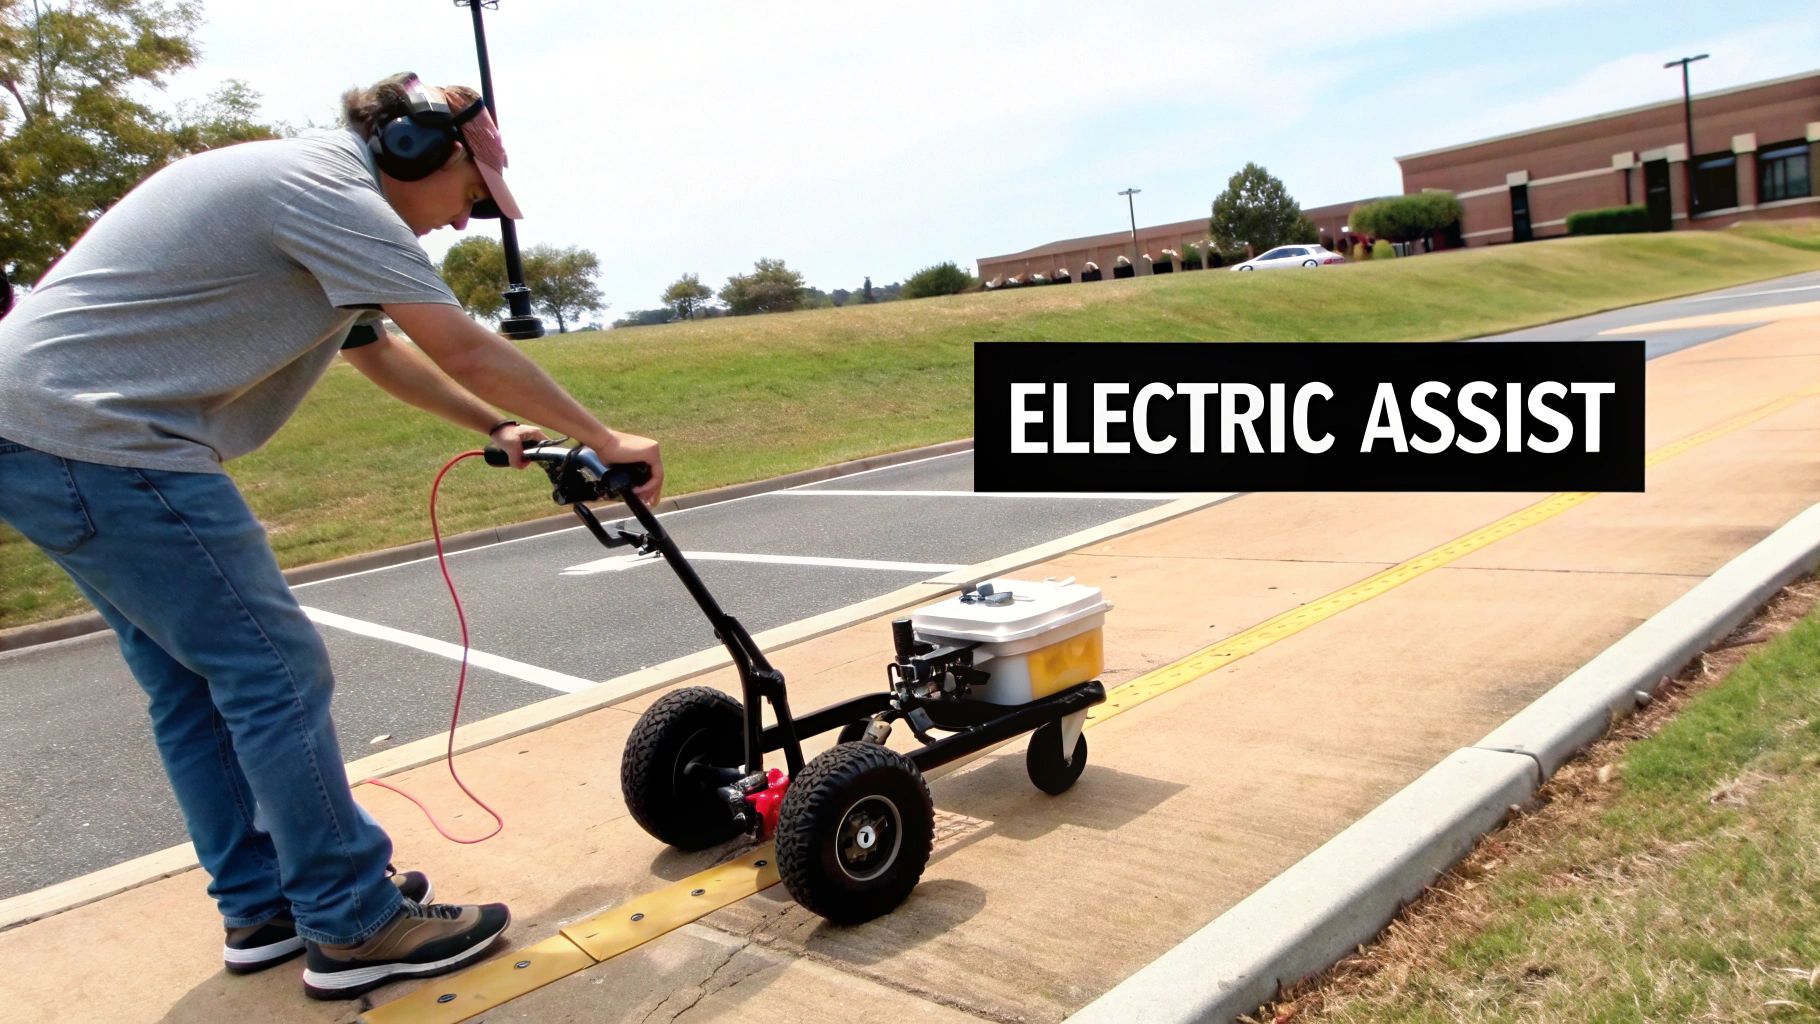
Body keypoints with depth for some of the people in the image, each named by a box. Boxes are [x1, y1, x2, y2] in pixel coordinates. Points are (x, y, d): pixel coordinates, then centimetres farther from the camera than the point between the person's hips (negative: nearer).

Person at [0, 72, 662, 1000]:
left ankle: (261, 908, 25)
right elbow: (465, 348, -17)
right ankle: (355, 926, 3)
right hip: (104, 440, -11)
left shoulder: (308, 191, 18)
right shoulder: (330, 190, -14)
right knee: (276, 675, -6)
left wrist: (499, 428, 23)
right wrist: (604, 440, -8)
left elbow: (381, 353, 26)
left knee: (195, 688, 14)